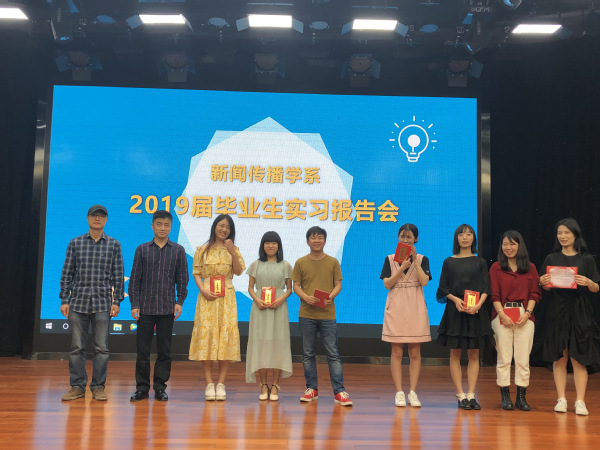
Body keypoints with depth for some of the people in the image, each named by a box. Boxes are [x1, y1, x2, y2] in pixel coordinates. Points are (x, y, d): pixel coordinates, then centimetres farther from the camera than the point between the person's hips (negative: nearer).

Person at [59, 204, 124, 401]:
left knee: (101, 348, 2)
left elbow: (118, 276, 5)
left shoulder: (114, 245, 5)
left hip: (103, 303, -1)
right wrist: (64, 300, 2)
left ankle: (98, 387, 12)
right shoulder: (75, 243, 7)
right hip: (78, 302, 1)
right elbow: (67, 273, 7)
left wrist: (116, 302, -1)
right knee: (76, 347, 4)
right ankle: (77, 386, 14)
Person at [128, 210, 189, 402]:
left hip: (167, 308, 0)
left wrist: (179, 302, -3)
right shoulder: (142, 250, 5)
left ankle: (160, 387, 15)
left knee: (164, 350, 5)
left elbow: (182, 278, 6)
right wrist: (134, 304, -2)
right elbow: (135, 279, 5)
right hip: (145, 307, 0)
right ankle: (142, 387, 13)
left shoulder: (178, 251, 5)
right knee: (142, 349, 3)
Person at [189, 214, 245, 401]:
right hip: (207, 296, -1)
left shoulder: (233, 250, 11)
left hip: (227, 297, 1)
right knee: (206, 335, -6)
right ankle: (209, 384, 0)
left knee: (225, 336, -4)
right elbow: (196, 273, 5)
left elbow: (239, 271, -2)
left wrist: (233, 252, -13)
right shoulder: (202, 250, 9)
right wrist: (203, 290, -11)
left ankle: (221, 384, 1)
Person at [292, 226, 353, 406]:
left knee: (333, 354, -1)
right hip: (306, 314, 1)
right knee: (308, 354, 8)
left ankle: (339, 392, 2)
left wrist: (331, 296, -15)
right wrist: (305, 297, -15)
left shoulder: (333, 262, 5)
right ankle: (312, 389, 19)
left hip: (328, 314, -1)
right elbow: (296, 285, 4)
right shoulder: (301, 263, 5)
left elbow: (338, 284, 4)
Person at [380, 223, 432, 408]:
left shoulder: (422, 259, 7)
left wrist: (415, 261, -11)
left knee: (415, 353, 2)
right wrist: (403, 267, -13)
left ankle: (413, 392, 10)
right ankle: (399, 392, 6)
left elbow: (424, 281, -8)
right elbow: (387, 283, -4)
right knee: (397, 353, 0)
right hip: (396, 307, 0)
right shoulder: (390, 259, 7)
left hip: (415, 308, 0)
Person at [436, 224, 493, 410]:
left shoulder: (480, 262, 8)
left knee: (474, 354, 1)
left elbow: (486, 288, 2)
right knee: (455, 354, -1)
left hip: (476, 310, 1)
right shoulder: (449, 262, 7)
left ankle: (471, 395, 5)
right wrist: (455, 299, -14)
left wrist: (478, 304, -15)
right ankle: (460, 395, 5)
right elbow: (443, 287, 4)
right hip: (454, 310, 0)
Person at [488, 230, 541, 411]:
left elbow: (535, 293, 6)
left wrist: (527, 313, -7)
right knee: (504, 358, 0)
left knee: (523, 359, 1)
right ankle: (505, 396, 7)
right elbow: (494, 294, 1)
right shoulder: (496, 268, 7)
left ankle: (521, 396, 9)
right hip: (502, 316, -1)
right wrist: (502, 314, -10)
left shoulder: (530, 268, 11)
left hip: (524, 316, 1)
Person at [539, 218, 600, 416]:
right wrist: (544, 283, -13)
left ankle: (580, 401, 3)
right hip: (557, 312, 1)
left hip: (579, 313, -1)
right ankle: (561, 399, 9)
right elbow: (547, 288, 9)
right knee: (559, 358, 3)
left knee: (578, 359, -2)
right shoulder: (551, 258, 8)